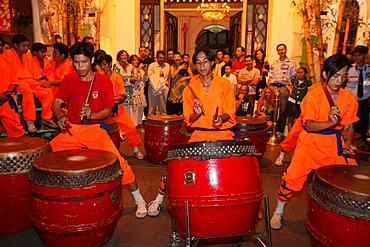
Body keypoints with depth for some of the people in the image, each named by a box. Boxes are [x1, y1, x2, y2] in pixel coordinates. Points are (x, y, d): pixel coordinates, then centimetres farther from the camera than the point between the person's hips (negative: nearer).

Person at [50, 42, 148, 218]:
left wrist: (92, 115, -24)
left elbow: (108, 111, -4)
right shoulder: (69, 79, 6)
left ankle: (139, 200, -3)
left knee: (118, 161, -19)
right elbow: (56, 103, 2)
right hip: (72, 129, 3)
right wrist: (61, 116, -20)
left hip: (96, 129, -3)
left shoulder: (104, 81, -2)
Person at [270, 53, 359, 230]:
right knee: (293, 176, -11)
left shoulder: (349, 98, 1)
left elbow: (348, 126, 8)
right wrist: (329, 122, -34)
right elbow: (309, 125, -18)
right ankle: (278, 212, 12)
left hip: (336, 144, 4)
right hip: (311, 142, -4)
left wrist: (348, 142, -10)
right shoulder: (314, 95, -12)